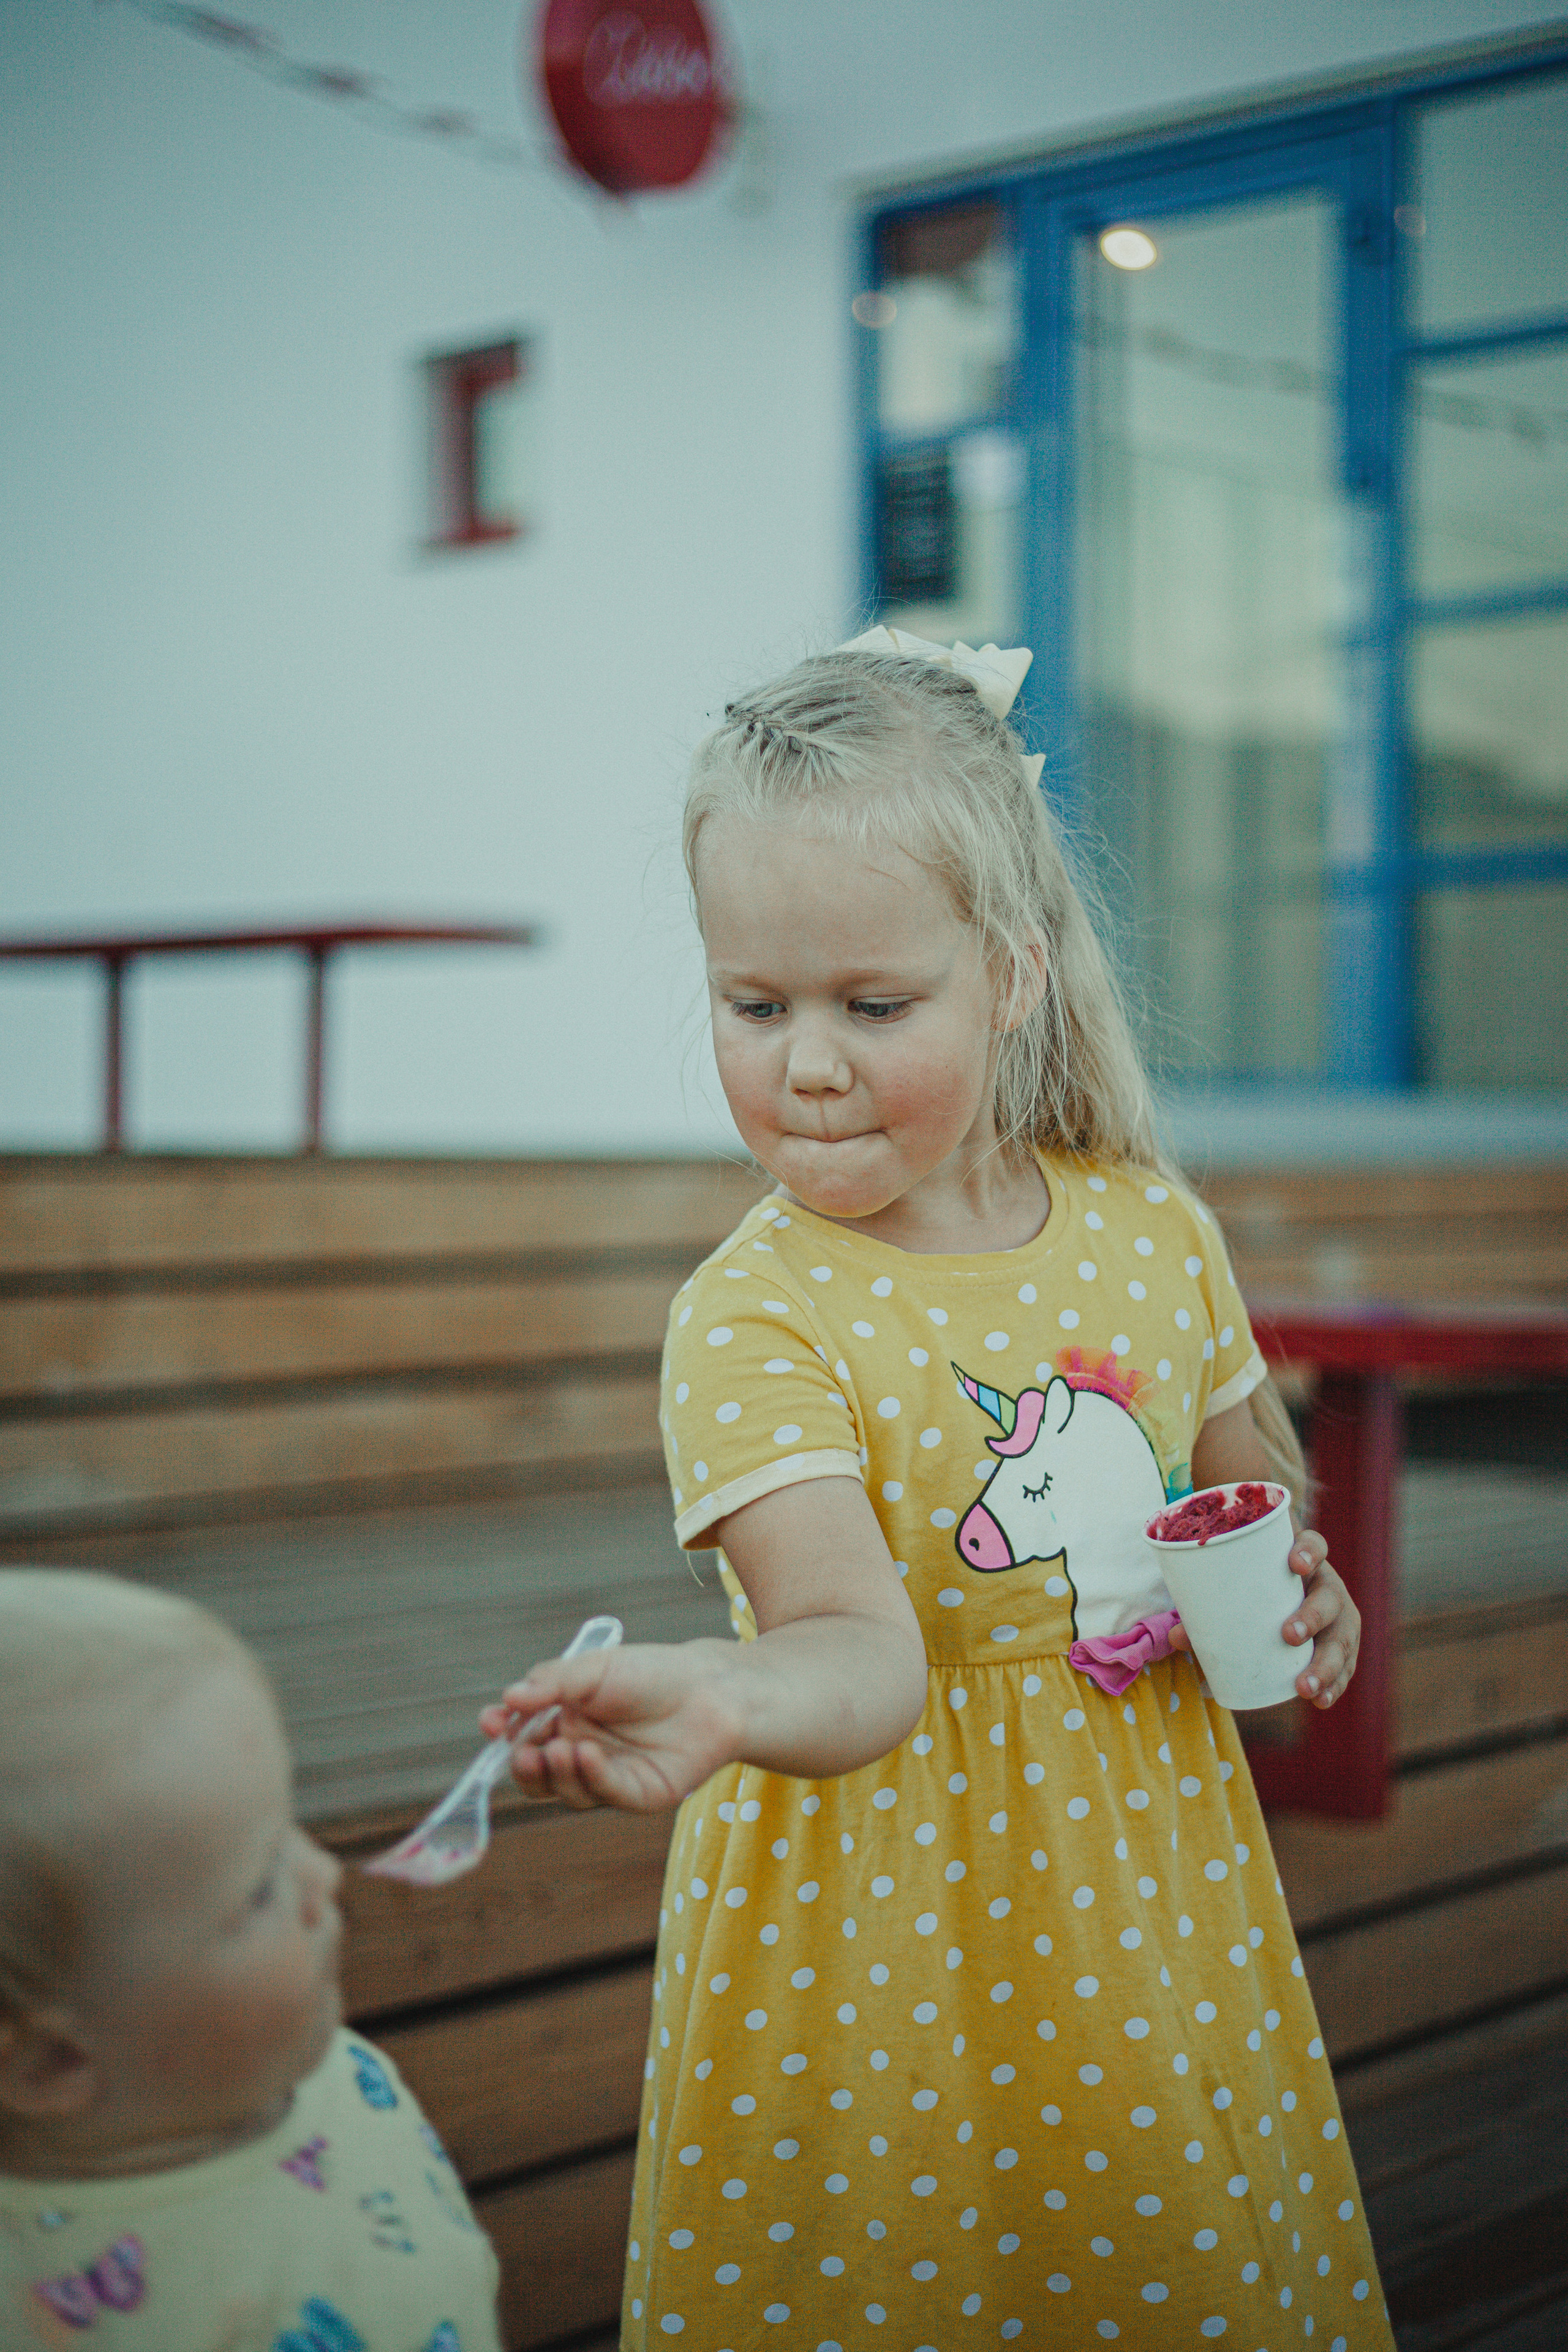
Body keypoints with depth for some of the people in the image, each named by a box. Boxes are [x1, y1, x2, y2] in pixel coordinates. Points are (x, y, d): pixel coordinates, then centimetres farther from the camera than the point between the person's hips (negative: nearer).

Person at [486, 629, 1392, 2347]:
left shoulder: (1150, 1230, -2)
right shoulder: (756, 1313, -18)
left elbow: (1252, 1485, 14)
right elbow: (862, 1654, -30)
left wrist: (1295, 1586, -7)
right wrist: (726, 1704, -51)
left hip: (1147, 1888, 5)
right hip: (881, 1922, -4)